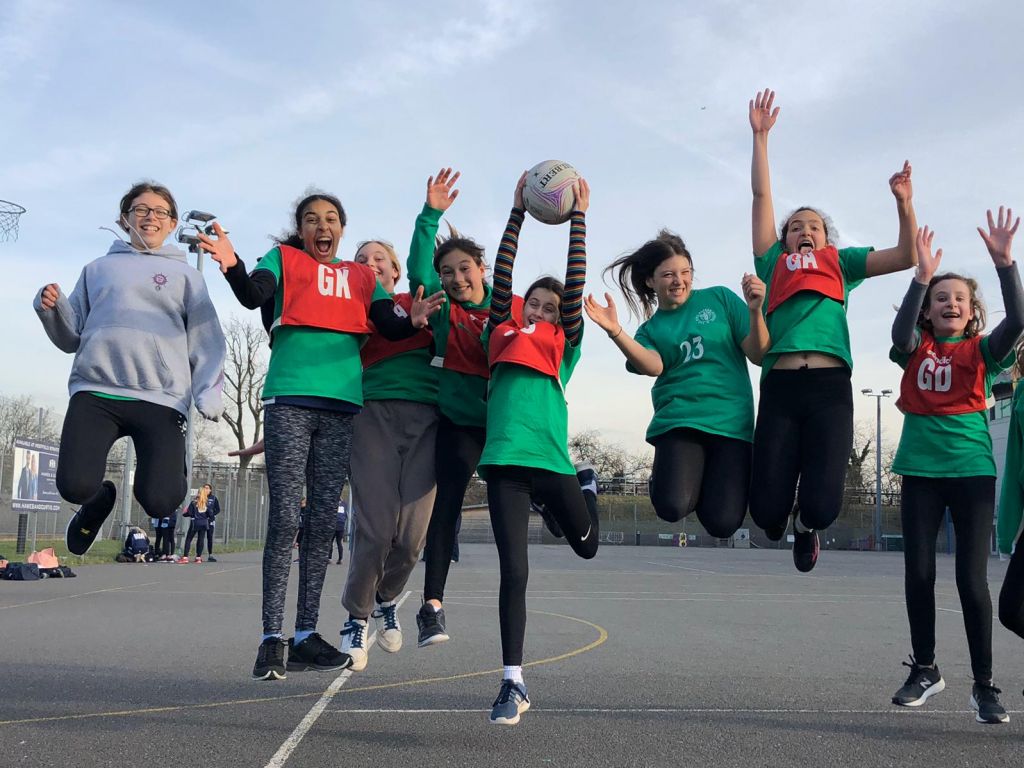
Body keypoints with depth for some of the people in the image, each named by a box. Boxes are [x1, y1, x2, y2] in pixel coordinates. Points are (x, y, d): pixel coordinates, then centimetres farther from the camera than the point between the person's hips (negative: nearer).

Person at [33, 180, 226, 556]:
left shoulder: (185, 275, 17)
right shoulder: (98, 269, 23)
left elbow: (206, 341, 10)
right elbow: (72, 336, 23)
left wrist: (208, 395, -6)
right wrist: (52, 308, 1)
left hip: (161, 398, -1)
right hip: (95, 391, 2)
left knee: (160, 501, -17)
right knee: (75, 486, -19)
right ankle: (99, 500, 20)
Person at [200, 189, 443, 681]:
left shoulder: (362, 278, 18)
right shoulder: (283, 259, 12)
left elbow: (389, 327, 5)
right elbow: (254, 296, -8)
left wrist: (414, 321, -17)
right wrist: (232, 266, -29)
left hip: (342, 404, 3)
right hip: (290, 400, -3)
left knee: (322, 520, 4)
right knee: (284, 517, -8)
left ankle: (306, 635, 9)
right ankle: (272, 637, -5)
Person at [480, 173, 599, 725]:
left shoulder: (563, 344, 14)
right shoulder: (502, 333, 15)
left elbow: (574, 286, 9)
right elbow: (501, 274, 13)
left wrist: (577, 216, 10)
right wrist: (518, 209, 13)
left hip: (551, 458, 1)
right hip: (504, 460, -1)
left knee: (586, 546, 19)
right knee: (513, 572, -6)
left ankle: (581, 492, 53)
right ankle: (513, 683, 2)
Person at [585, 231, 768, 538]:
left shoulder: (720, 298, 9)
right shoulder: (651, 329, 12)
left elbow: (759, 356, 4)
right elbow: (653, 367, -11)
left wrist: (755, 311, -15)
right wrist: (614, 331, -25)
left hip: (731, 421, 0)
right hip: (678, 419, 0)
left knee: (721, 524, -14)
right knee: (672, 508, -24)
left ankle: (710, 482, 19)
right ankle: (664, 476, 12)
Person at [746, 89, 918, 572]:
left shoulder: (840, 263, 24)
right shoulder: (775, 263, 22)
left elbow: (905, 256, 15)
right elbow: (761, 195, 21)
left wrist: (904, 204, 2)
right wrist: (760, 135, 21)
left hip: (830, 386, 0)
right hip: (779, 386, 0)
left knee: (822, 506, -13)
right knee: (766, 510, -8)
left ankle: (806, 524, 27)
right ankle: (786, 513, 32)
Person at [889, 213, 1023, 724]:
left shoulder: (983, 351, 6)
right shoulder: (916, 350, 7)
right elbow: (900, 330, -16)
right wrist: (923, 275, -25)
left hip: (972, 470, -1)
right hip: (921, 471, 1)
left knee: (972, 578, -5)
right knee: (918, 573, 4)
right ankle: (924, 670, 20)